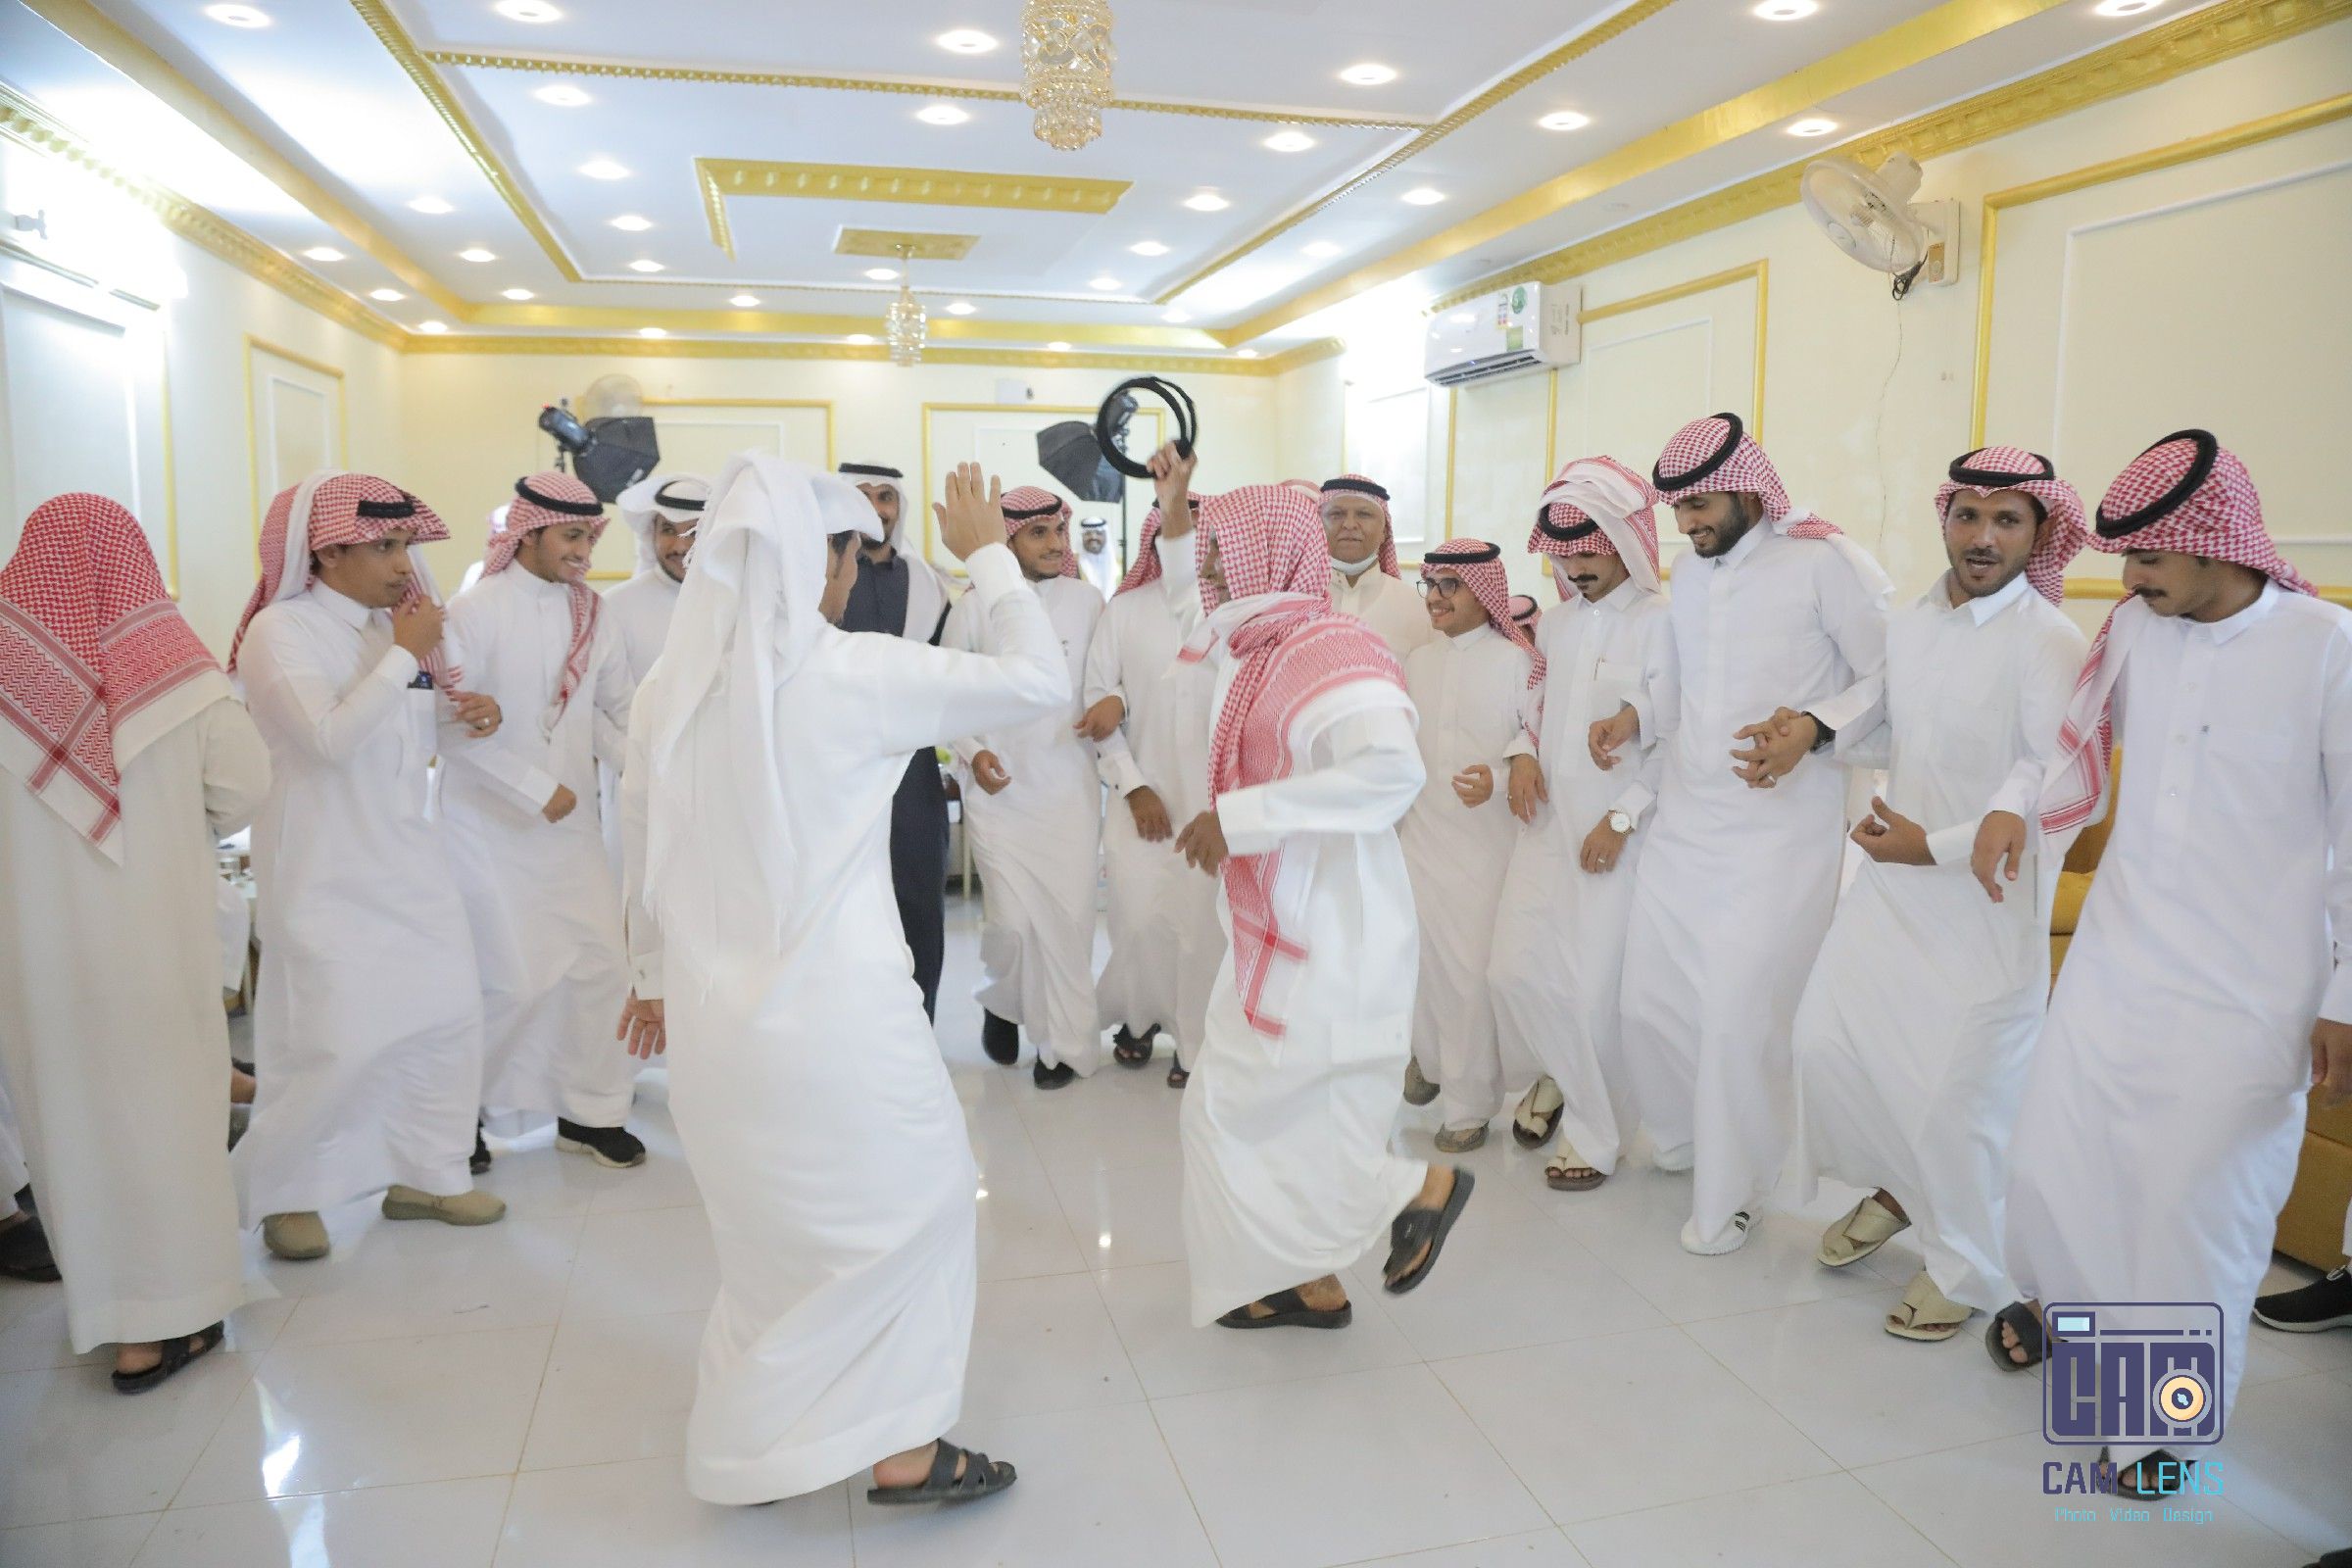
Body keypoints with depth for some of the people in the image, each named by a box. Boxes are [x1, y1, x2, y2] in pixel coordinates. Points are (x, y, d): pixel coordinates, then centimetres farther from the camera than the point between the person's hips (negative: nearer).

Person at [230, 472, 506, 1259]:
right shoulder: (280, 632, -12)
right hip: (327, 874, -7)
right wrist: (403, 656, -21)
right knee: (335, 1039, -6)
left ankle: (425, 1174, 23)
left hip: (408, 861, 7)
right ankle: (280, 1193, 17)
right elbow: (330, 738, -27)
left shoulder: (394, 626, 9)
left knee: (447, 1015, 8)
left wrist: (471, 719, 0)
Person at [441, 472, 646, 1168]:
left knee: (603, 960, 3)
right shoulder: (476, 610, -11)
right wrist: (537, 787, -18)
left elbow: (620, 708, 9)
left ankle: (587, 1111, 20)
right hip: (489, 824, -5)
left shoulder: (591, 613, 4)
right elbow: (450, 721, -15)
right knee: (513, 979, -2)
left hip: (570, 820, 5)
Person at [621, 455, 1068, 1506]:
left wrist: (658, 975, 25)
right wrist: (988, 557, 1)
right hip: (835, 1014, -6)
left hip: (712, 1015, 7)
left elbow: (648, 851, 12)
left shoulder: (671, 685, 3)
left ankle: (750, 1453, 37)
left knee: (766, 1226, 23)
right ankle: (904, 1449, 21)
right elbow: (1039, 683, -11)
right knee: (915, 1202, 14)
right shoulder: (855, 672, -15)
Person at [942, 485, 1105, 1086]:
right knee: (1013, 920, -5)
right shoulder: (974, 608, -1)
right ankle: (1001, 1003, 29)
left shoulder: (1087, 601, 2)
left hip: (1070, 784, 1)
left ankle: (1066, 1042, 17)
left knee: (1070, 917, -3)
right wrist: (972, 753, -8)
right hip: (998, 788, -1)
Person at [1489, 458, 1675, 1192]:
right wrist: (1523, 753, -1)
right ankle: (1559, 1077, 35)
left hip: (1615, 833, -6)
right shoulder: (1557, 619, 9)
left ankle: (1595, 1132, 20)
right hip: (1547, 820, 6)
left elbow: (1674, 743, -12)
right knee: (1514, 971, 7)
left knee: (1593, 989, -1)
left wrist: (1621, 820, -15)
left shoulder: (1660, 622, -11)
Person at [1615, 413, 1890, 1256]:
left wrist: (1810, 729, -23)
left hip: (1780, 832, -6)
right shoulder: (1688, 576, 12)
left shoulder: (1826, 562, -9)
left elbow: (1892, 680, -9)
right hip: (1683, 822, 7)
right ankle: (1685, 1139, 36)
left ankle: (1729, 1193, 15)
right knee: (1650, 1000, 9)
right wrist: (1633, 717, 4)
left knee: (1740, 1015, -7)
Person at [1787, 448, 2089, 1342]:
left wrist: (1935, 845, -20)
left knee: (1961, 1092, 2)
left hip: (1988, 895, -6)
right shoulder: (1907, 625, 7)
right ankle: (1895, 1184, 36)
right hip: (1891, 877, 6)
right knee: (1824, 1038, 7)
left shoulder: (2049, 643, -15)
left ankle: (1966, 1272, 25)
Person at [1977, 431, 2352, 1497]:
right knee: (2050, 1160, 8)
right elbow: (2080, 751, 12)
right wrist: (2016, 812, -10)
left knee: (2200, 1196, 1)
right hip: (2117, 955, 4)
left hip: (2251, 988, -4)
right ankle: (2068, 1296, 41)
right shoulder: (2134, 627, 0)